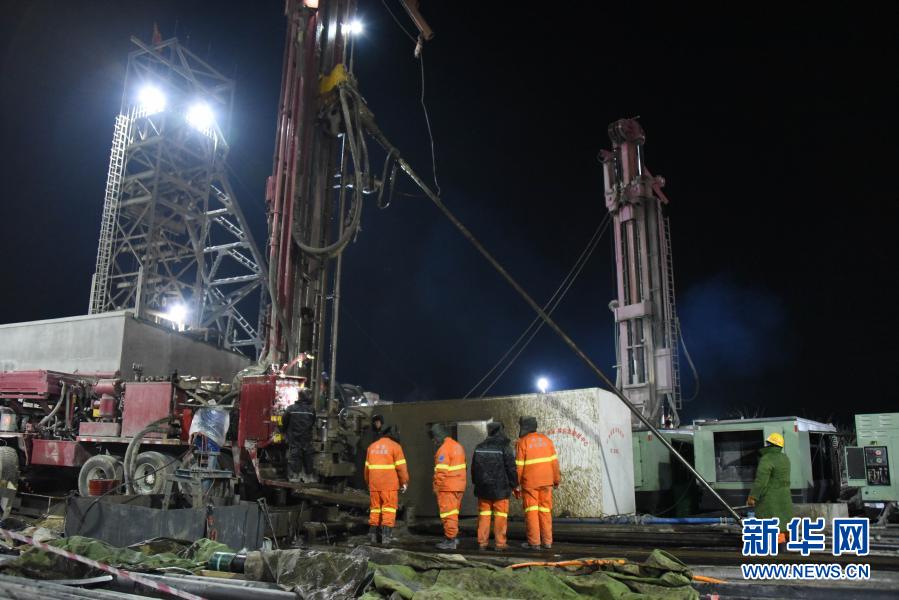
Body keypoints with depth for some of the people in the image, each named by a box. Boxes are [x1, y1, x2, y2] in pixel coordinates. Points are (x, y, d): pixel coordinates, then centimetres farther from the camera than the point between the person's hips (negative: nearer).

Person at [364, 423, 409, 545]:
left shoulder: (372, 446, 13)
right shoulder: (395, 446, -4)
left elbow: (367, 467, 17)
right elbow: (401, 466, -8)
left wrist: (368, 482, 26)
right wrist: (404, 483, 0)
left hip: (374, 484, 5)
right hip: (389, 484, -5)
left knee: (375, 508, 12)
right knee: (389, 508, 0)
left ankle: (373, 534, 11)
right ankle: (386, 535, -6)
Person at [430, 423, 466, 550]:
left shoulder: (444, 449, -17)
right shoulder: (458, 446, 12)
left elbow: (441, 471, -20)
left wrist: (436, 487, -12)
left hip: (447, 487, -9)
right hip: (459, 485, 9)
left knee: (448, 513, -1)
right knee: (454, 512, 18)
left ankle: (450, 540, 3)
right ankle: (453, 536, 24)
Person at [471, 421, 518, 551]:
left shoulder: (479, 448, 5)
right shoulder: (504, 448, -10)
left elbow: (474, 468, 12)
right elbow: (511, 468, -8)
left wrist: (477, 483, 23)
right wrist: (514, 484, 3)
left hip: (483, 488, 4)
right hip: (500, 488, -4)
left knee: (484, 515, 10)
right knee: (500, 515, 2)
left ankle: (482, 542, 11)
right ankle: (500, 543, 3)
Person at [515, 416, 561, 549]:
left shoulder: (522, 443, -8)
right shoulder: (546, 440, 6)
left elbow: (518, 466, -10)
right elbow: (554, 461, 4)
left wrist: (516, 485, -4)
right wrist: (556, 479, 12)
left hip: (529, 482, -4)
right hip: (546, 482, 4)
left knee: (531, 511, 3)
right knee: (545, 510, 10)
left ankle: (534, 542, 3)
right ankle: (547, 541, 11)